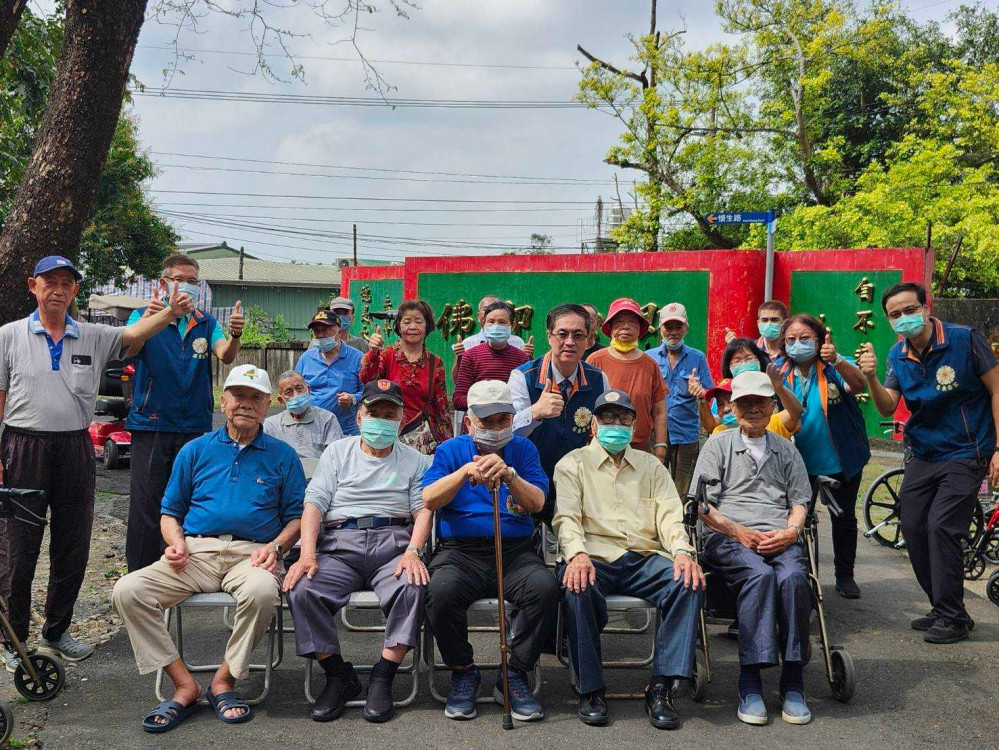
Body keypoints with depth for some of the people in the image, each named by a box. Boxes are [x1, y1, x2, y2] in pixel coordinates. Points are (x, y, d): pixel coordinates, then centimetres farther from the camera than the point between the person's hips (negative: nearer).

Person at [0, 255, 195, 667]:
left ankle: (56, 631, 27)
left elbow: (133, 333, -9)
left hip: (75, 449, 3)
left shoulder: (93, 337, 7)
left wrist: (170, 312, -29)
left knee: (73, 549, 10)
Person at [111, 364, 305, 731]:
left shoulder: (282, 455, 14)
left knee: (262, 591, -38)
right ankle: (184, 684, -15)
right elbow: (171, 511, 19)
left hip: (251, 553, -2)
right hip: (195, 552, 2)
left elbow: (297, 515, 11)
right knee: (127, 591, -22)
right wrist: (176, 542, -2)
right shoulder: (196, 450, 18)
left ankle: (225, 680, -14)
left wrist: (276, 546, -9)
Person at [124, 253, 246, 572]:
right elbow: (129, 349, -16)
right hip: (151, 426, -3)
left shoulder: (206, 322, 10)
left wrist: (234, 335, -30)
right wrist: (147, 320, -36)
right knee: (146, 507, -3)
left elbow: (225, 356, -7)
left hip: (195, 427, 3)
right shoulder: (144, 315, 2)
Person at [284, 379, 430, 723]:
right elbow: (314, 502, 7)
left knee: (413, 588, -33)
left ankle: (383, 679, -19)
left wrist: (413, 551, -13)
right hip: (339, 543, 1)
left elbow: (423, 510, 7)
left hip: (393, 543, -1)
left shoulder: (414, 460, 18)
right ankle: (338, 676, -10)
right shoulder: (338, 453, 18)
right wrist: (307, 553, -10)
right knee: (302, 590, -27)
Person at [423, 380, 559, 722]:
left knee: (546, 588, -30)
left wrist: (508, 474, -21)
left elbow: (537, 502, -2)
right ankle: (463, 673, -5)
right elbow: (429, 500, -3)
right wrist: (466, 471, -19)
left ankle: (514, 676, -9)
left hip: (516, 551, 1)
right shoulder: (451, 450, 12)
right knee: (441, 592, -33)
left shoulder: (522, 448, 13)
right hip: (460, 551, -1)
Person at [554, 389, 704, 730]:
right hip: (594, 558, -3)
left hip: (644, 559, 3)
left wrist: (683, 553, -11)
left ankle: (661, 688, -21)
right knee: (578, 589, -36)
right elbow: (566, 516, 0)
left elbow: (670, 514, 11)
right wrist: (577, 554, -22)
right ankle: (590, 689, -19)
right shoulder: (573, 464, 15)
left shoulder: (651, 466, 24)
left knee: (689, 583, -26)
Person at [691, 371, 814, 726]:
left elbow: (799, 501, 19)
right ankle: (750, 682, -33)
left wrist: (791, 531, -3)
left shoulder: (786, 449, 25)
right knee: (759, 574, -36)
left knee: (793, 577, -33)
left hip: (779, 537, 2)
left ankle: (793, 683, -27)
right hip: (727, 537, -2)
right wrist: (738, 531, -9)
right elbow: (702, 506, 6)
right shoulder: (718, 444, 15)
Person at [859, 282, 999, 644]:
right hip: (922, 456, 6)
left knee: (941, 527, -15)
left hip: (965, 454, -6)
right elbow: (887, 408, -2)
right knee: (913, 528, 4)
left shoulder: (965, 339, -14)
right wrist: (871, 378, -22)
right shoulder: (898, 355, 2)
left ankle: (953, 618, -3)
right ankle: (942, 608, 19)